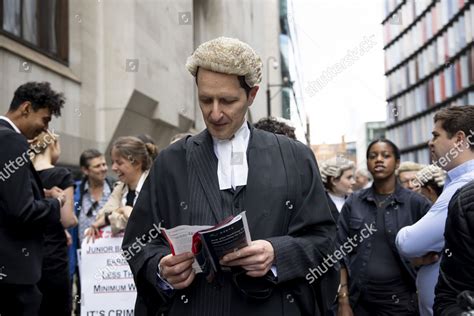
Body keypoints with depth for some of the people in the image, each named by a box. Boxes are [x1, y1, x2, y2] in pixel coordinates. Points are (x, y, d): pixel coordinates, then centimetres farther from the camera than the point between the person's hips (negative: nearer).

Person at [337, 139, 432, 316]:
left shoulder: (415, 202, -3)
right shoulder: (353, 203, 1)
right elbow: (342, 253, 1)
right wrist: (343, 300, -5)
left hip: (400, 299, -1)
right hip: (359, 299, 1)